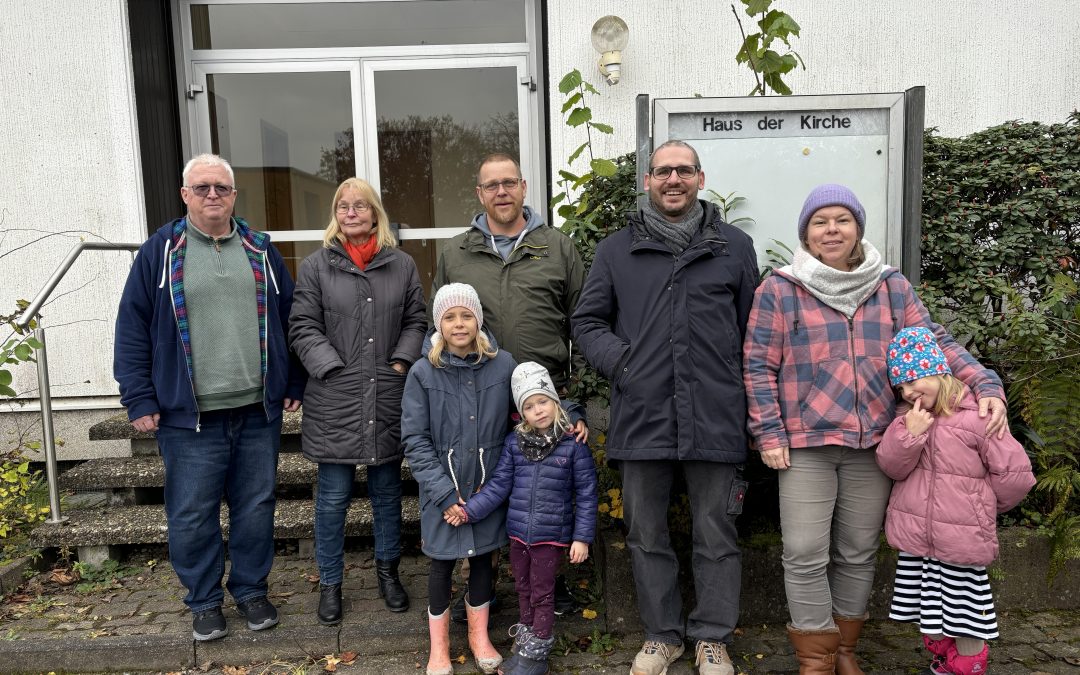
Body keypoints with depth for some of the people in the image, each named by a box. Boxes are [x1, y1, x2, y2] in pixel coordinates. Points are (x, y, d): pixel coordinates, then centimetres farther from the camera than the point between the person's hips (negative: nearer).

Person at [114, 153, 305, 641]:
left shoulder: (260, 251, 9)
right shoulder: (160, 252, 0)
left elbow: (289, 321, 11)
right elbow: (133, 331, -1)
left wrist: (294, 385, 8)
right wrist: (139, 400, -6)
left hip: (258, 412, 2)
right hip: (189, 417, -2)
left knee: (256, 508, 11)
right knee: (192, 516, 7)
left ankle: (251, 590, 30)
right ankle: (204, 601, 26)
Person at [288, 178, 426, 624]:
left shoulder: (402, 265, 8)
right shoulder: (316, 266, 2)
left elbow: (416, 321, 9)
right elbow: (303, 328, -2)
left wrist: (401, 364, -5)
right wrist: (334, 370, -12)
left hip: (389, 400, 2)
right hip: (334, 403, -2)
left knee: (387, 490, 15)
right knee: (333, 497, 6)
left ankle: (388, 571, 33)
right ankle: (330, 582, 24)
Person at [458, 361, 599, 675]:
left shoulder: (573, 444, -11)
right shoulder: (515, 442, -1)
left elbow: (586, 494, -8)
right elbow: (498, 485, 1)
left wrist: (582, 537, -10)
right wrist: (469, 511, -8)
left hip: (552, 535, -4)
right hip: (518, 532, 4)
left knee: (541, 594, 9)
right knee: (524, 590, 19)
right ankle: (524, 645, 36)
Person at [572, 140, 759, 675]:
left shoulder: (734, 246, 8)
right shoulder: (616, 250, 10)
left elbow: (751, 331, 9)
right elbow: (587, 321, 10)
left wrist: (747, 402, 3)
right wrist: (622, 364, -6)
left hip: (714, 419, -1)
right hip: (642, 418, 1)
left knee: (716, 535, 9)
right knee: (646, 535, 12)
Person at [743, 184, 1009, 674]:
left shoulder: (893, 288, 9)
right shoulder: (779, 290, -1)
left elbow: (935, 344, 11)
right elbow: (759, 366, -3)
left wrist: (985, 385, -4)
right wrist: (768, 433, -8)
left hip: (872, 445, 3)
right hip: (804, 445, -3)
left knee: (858, 553, 13)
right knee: (806, 555, -2)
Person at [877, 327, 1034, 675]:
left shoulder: (975, 417, -14)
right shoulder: (910, 419, 5)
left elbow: (1015, 473, -11)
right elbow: (891, 466, -1)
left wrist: (979, 506, 4)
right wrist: (909, 433, -18)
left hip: (961, 543, -5)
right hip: (916, 541, 6)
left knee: (966, 624, 8)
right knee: (932, 619, 19)